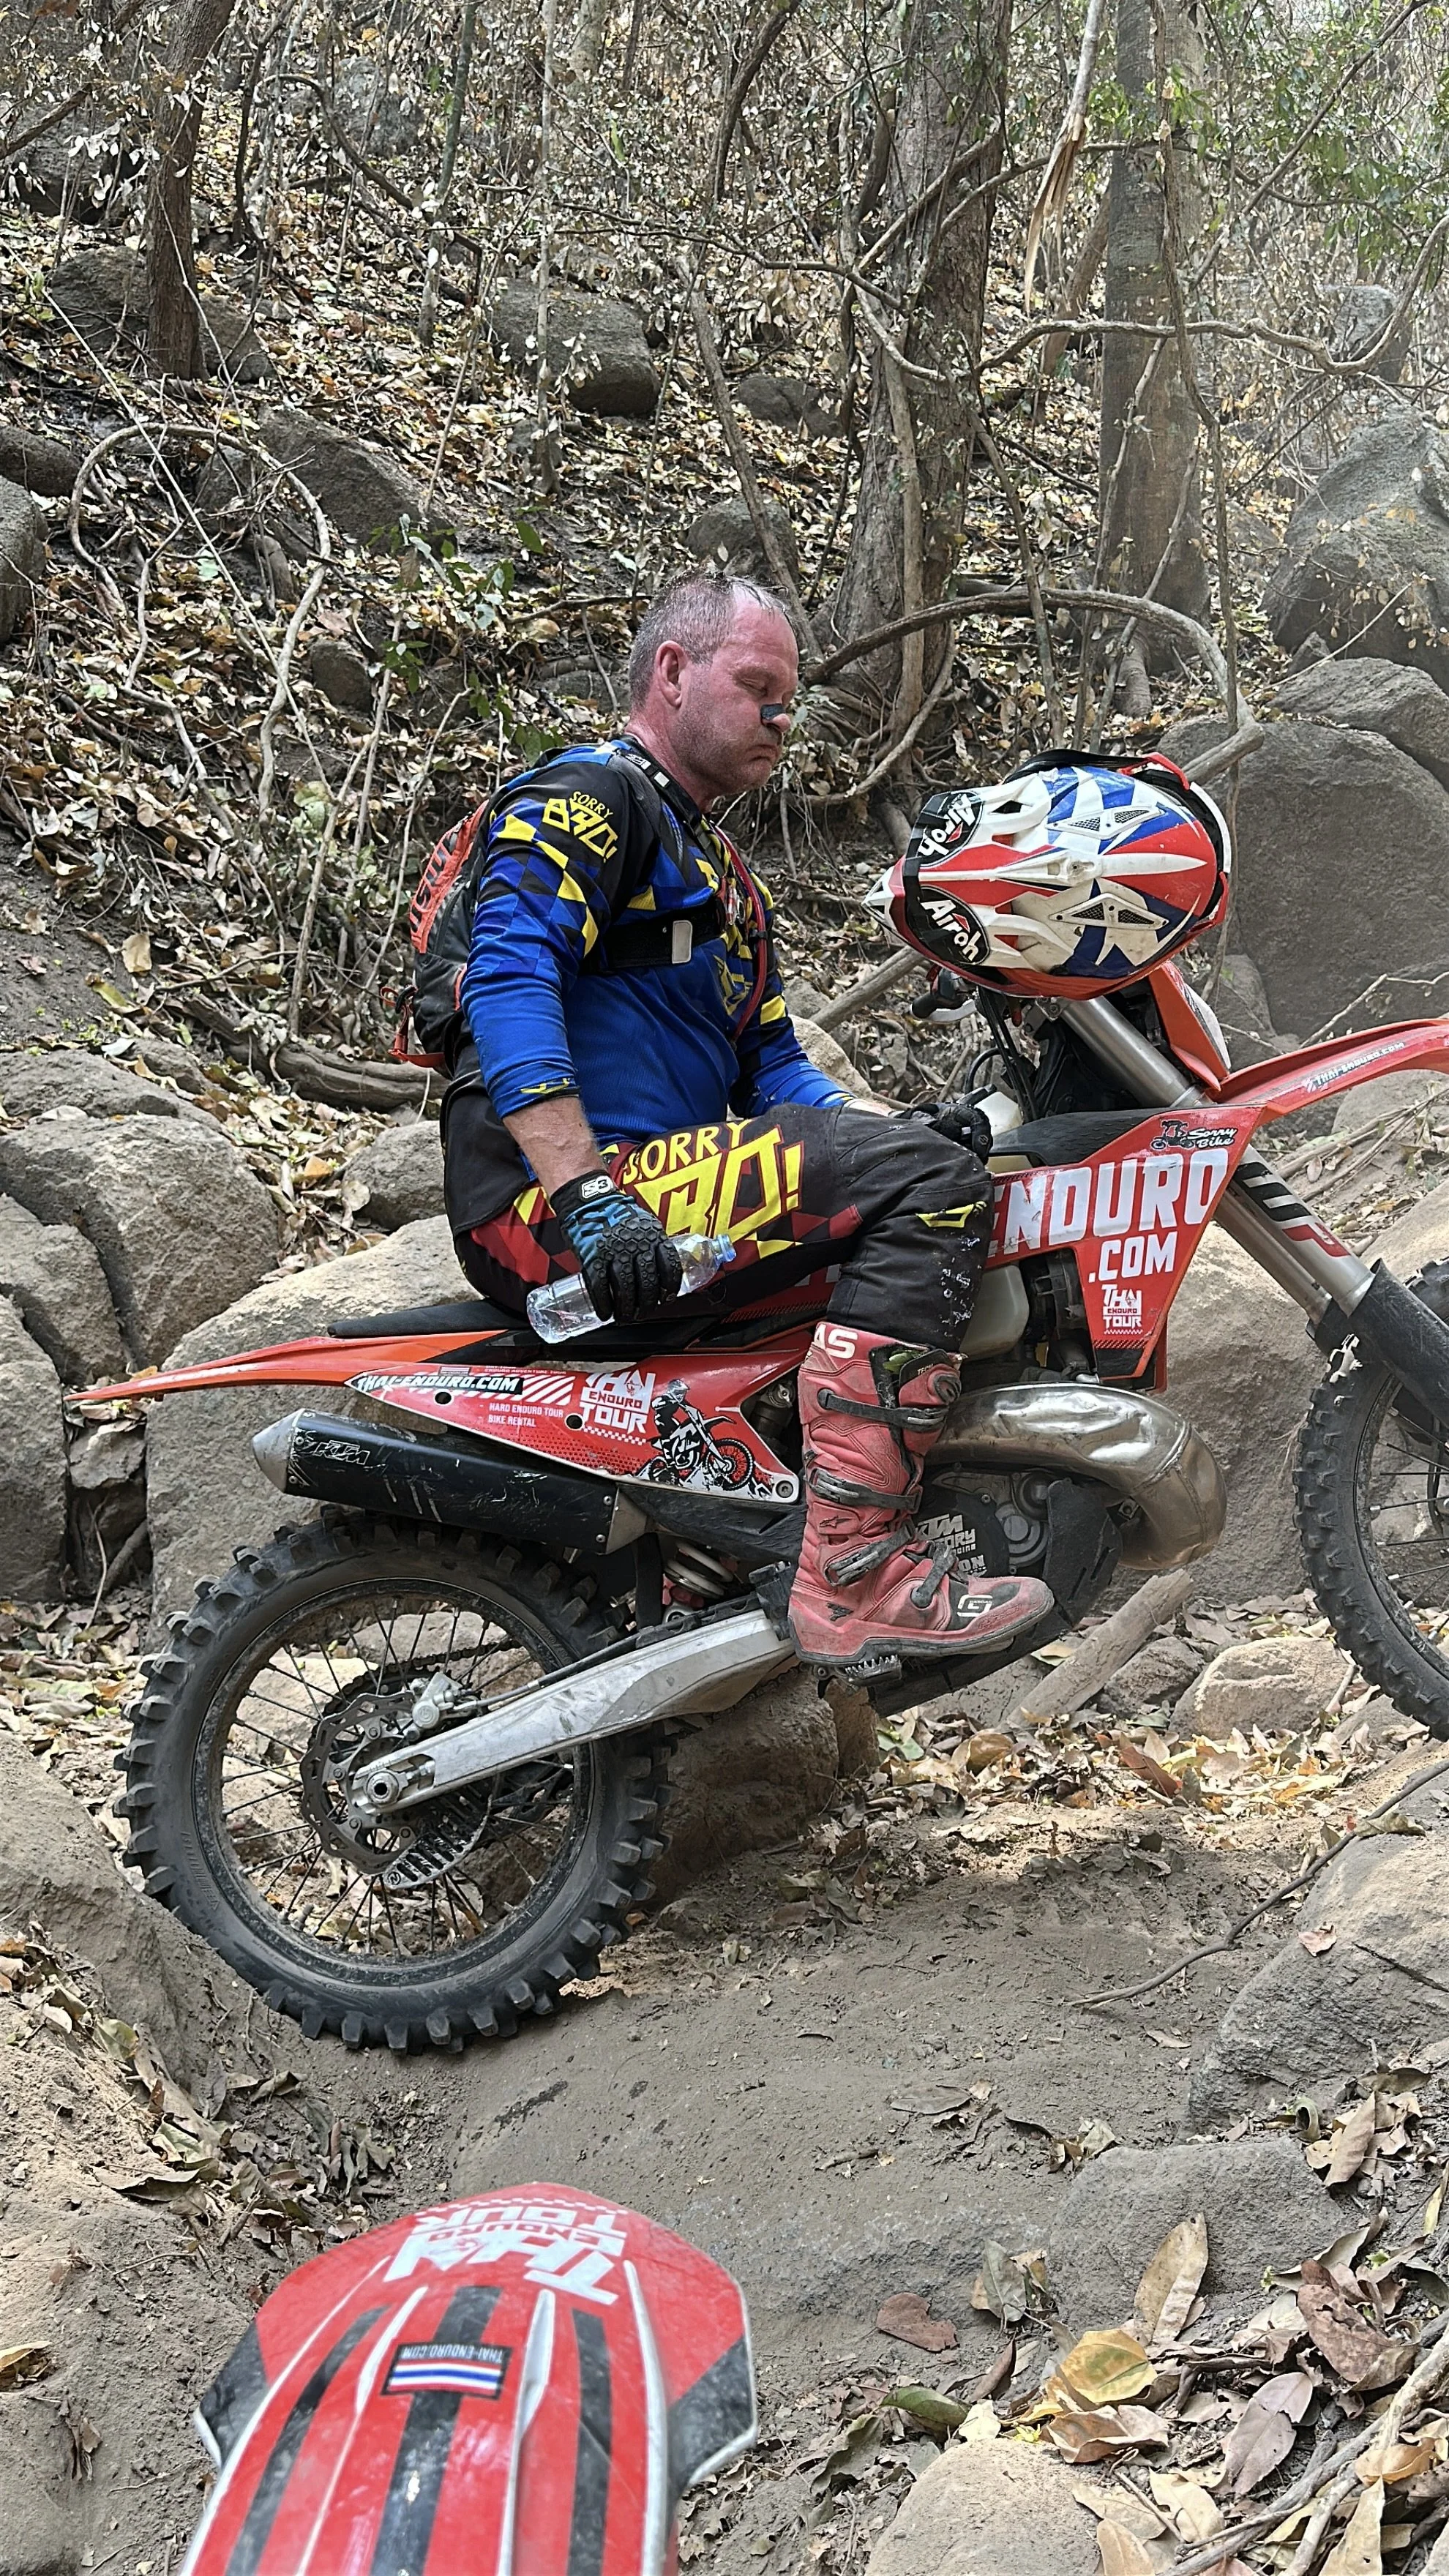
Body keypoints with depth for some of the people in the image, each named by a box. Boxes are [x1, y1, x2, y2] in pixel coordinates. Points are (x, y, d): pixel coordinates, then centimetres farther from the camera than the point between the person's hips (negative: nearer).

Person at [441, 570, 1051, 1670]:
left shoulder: (726, 880, 29)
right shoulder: (588, 796, -2)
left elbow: (772, 1069, 23)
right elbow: (509, 980, -18)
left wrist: (898, 1130, 2)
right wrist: (586, 1194, -29)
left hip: (670, 1185, 10)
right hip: (548, 1203, -10)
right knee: (931, 1184, -21)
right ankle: (853, 1569, -28)